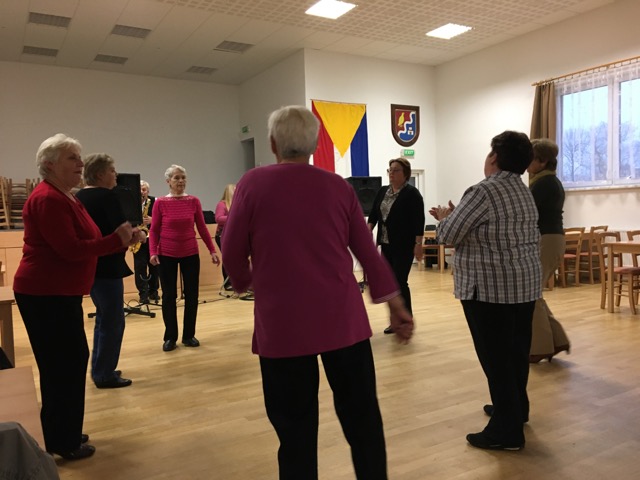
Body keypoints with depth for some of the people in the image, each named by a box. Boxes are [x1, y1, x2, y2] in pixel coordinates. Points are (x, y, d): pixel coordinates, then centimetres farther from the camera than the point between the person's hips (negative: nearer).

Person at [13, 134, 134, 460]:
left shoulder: (65, 197, 16)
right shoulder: (48, 199, -17)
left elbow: (78, 243, 14)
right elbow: (70, 249, -24)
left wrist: (119, 239, 1)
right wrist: (116, 241, -17)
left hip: (60, 293, 11)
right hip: (46, 295, -10)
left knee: (71, 361, 16)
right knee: (62, 365, -3)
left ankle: (63, 434, 29)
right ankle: (63, 442, 11)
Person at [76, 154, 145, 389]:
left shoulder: (79, 197, 11)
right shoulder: (107, 196, -16)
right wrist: (139, 235, -2)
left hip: (88, 265, 9)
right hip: (106, 266, -9)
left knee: (103, 318, 20)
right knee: (113, 321, 1)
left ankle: (99, 369, 28)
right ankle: (104, 375, 9)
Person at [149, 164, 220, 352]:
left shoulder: (194, 201, 0)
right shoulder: (160, 203, -5)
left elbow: (202, 228, 3)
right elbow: (154, 230, -2)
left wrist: (212, 250, -1)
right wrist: (153, 252, -14)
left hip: (190, 253, 2)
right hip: (167, 255, -2)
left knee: (192, 294, 5)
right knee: (169, 296, 4)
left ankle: (189, 335, 19)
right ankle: (170, 337, 17)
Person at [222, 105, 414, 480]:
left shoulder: (253, 183, -3)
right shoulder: (339, 186, 4)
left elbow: (232, 252, 1)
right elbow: (369, 253, 7)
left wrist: (246, 282, 22)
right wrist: (397, 307, 16)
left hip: (283, 323, -2)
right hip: (343, 319, 2)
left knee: (296, 428, 9)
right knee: (362, 418, 14)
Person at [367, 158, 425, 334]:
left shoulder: (412, 193, -9)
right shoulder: (382, 192, 11)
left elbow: (419, 220, -14)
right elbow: (374, 213, 11)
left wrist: (418, 244, -19)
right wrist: (369, 230, -5)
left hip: (404, 245, -7)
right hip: (386, 244, 7)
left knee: (400, 282, -8)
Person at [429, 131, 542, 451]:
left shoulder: (484, 191, -17)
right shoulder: (523, 192, 13)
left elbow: (448, 235, -15)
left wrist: (445, 217, 6)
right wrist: (455, 217, 18)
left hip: (491, 287, -9)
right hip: (525, 283, 9)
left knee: (495, 356, -2)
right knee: (517, 349, 19)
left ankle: (507, 431, 5)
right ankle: (516, 407, 34)